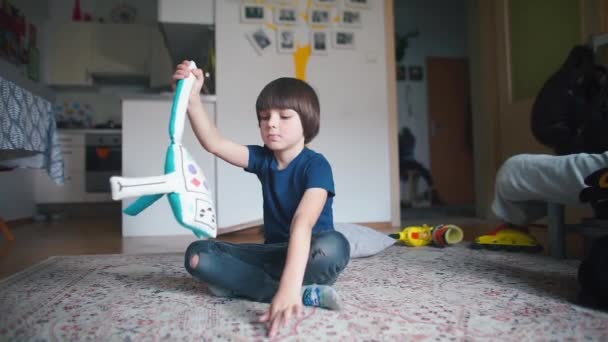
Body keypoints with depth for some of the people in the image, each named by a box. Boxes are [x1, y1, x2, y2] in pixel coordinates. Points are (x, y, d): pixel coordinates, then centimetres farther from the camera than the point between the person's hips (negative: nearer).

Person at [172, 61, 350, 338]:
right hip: (275, 253, 6)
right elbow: (214, 144, -10)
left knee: (334, 247, -41)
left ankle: (237, 282, -22)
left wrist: (288, 287, -48)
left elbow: (302, 223, -35)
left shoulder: (316, 165, -19)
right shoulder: (263, 159, 1)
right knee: (197, 254, -14)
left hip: (307, 256, -6)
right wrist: (192, 98, -24)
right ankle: (305, 293, -22)